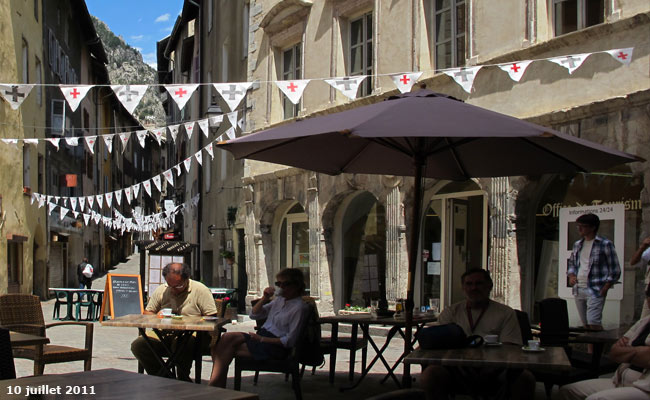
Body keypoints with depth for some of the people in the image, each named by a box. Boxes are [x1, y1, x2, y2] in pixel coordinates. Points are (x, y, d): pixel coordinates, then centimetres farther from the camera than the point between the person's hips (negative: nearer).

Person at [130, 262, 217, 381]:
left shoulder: (200, 290, -1)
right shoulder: (161, 290, 12)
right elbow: (147, 313, 19)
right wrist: (157, 317, -5)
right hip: (164, 334, 5)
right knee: (137, 345, -19)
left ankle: (183, 379, -16)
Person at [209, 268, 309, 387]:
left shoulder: (299, 307, -7)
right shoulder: (279, 299, 19)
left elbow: (289, 341, -13)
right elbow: (253, 314, 19)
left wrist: (262, 339, -16)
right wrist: (264, 299, 2)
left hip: (277, 347, -8)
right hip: (262, 336, 8)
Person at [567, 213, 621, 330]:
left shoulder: (605, 244, -5)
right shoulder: (577, 245, 13)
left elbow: (615, 270, -4)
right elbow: (571, 264, 26)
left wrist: (604, 289, -12)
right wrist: (571, 276, 4)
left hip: (595, 291, -6)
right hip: (578, 290, 6)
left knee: (594, 323, -17)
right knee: (586, 324, 10)